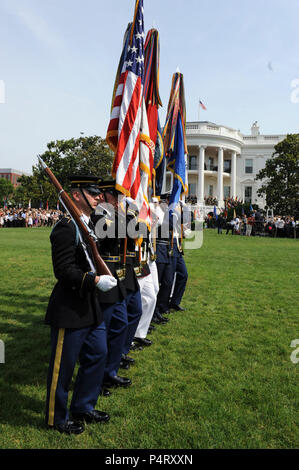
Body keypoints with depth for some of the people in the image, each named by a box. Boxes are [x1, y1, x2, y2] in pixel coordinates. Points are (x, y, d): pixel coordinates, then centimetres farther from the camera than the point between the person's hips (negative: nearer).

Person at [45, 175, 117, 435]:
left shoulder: (91, 223, 12)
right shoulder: (66, 227, -18)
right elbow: (64, 270, -22)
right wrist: (95, 280, -29)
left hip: (92, 306, 10)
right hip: (70, 309, -9)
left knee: (98, 355, 19)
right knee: (63, 365, 8)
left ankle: (83, 407, 39)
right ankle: (58, 418, 30)